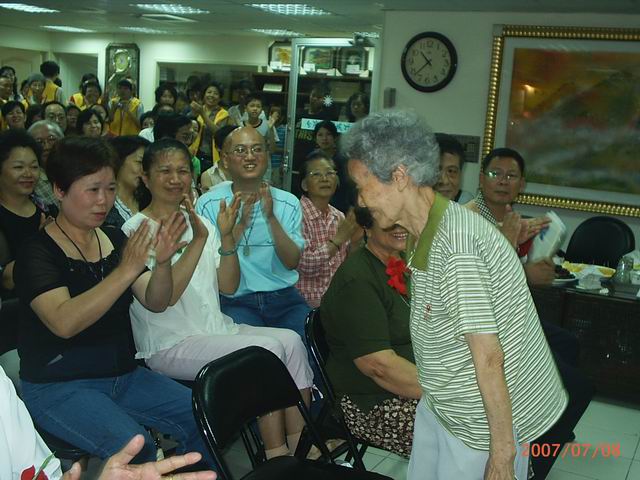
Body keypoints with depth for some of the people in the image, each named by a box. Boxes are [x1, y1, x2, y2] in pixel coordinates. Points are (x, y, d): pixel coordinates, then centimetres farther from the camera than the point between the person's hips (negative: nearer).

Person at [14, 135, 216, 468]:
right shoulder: (37, 253, -11)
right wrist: (126, 270, -35)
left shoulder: (114, 240, 7)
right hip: (59, 386, -6)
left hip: (123, 374, 6)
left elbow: (156, 303, -1)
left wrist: (163, 262, -22)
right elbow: (64, 323, -28)